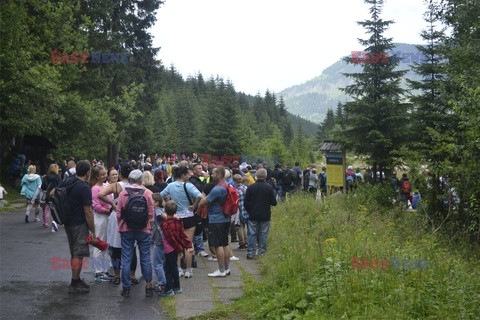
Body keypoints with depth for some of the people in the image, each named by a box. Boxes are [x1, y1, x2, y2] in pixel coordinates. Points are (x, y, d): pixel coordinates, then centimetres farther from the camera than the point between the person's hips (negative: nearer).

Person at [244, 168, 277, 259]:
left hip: (253, 215, 1)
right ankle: (262, 252, 11)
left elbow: (246, 203, 0)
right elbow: (274, 202, -5)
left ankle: (250, 253, 4)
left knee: (252, 234, 5)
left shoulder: (250, 187, -3)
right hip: (265, 216, -1)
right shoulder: (269, 187, -7)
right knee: (263, 234, 8)